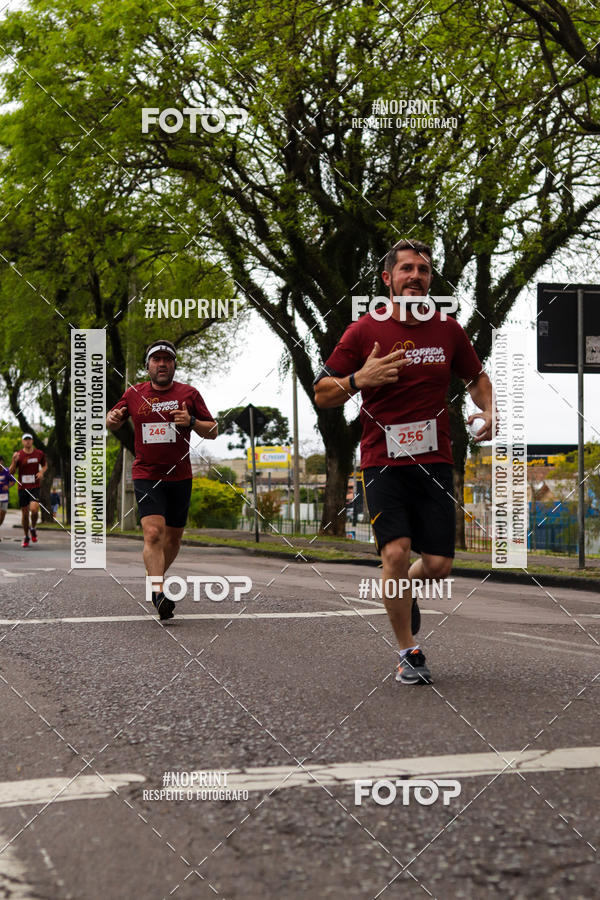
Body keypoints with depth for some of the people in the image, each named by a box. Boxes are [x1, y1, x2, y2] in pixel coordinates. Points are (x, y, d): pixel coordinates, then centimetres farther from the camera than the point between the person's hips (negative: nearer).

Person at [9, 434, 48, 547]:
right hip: (22, 487, 1)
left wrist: (42, 472, -2)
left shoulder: (39, 454, 2)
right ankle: (26, 537, 22)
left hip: (35, 487, -1)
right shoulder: (18, 454, -2)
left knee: (34, 509, -21)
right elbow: (11, 472, 0)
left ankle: (33, 528, 9)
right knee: (25, 513, 5)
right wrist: (14, 461, -19)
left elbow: (45, 465, 20)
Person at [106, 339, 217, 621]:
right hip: (146, 476, -2)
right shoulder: (134, 394, 5)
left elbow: (213, 431, 4)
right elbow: (112, 423, 18)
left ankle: (155, 578, 34)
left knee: (173, 537, 11)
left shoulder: (188, 394, 3)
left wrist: (192, 422, -15)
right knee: (153, 533, -19)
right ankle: (158, 593, -24)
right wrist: (113, 419, -6)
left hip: (179, 477, 2)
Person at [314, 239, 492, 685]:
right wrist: (359, 378, -18)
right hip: (383, 462, -2)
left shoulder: (448, 330, 6)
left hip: (435, 461, 3)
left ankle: (405, 590, 35)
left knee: (438, 564, -2)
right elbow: (322, 394, 1)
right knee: (396, 552, -16)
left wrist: (489, 412, 0)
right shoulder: (363, 332, -2)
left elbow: (477, 378, 21)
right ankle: (409, 652, 2)